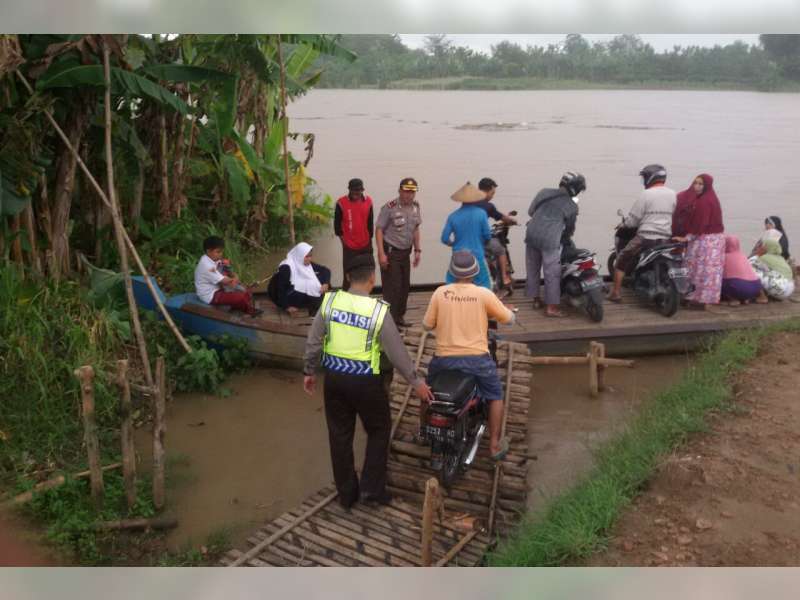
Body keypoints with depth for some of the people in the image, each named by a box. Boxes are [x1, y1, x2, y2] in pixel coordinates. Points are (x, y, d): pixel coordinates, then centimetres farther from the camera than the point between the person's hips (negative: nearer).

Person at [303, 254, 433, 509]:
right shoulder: (378, 310, -15)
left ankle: (346, 493, 27)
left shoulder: (330, 300, -6)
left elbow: (313, 341, 0)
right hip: (366, 381, -3)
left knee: (340, 435, 15)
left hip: (334, 377, 4)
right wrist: (416, 382, 1)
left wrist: (309, 371, 14)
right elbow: (397, 352, -10)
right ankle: (371, 488, 18)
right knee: (379, 432, 18)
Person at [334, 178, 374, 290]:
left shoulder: (368, 201, 0)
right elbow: (337, 223, -2)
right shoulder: (341, 203, -11)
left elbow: (370, 222, 9)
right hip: (349, 246, -4)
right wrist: (343, 239, -3)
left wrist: (370, 240, 11)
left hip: (365, 245, 4)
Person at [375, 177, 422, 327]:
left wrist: (417, 250, 14)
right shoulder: (390, 207, -15)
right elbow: (379, 229, -13)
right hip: (391, 252, -7)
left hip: (405, 252, 7)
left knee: (405, 286, 11)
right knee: (392, 287, -5)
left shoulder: (415, 207, 5)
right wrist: (381, 253, -18)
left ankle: (399, 316, 26)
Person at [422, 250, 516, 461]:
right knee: (495, 396, 20)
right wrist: (504, 310, 24)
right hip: (476, 358, -1)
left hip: (444, 358, 2)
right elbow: (508, 319, 1)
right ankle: (494, 445, 20)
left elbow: (427, 325, 2)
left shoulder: (440, 292, -5)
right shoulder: (484, 294, -8)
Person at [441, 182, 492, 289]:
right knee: (483, 288, 8)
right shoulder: (481, 213, -7)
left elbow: (445, 239, -3)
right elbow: (487, 236, -4)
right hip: (477, 257, -1)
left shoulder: (453, 216, -3)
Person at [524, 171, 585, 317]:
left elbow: (531, 211, 19)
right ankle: (551, 307, 4)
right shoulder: (572, 206, 4)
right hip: (549, 239, -5)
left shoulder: (544, 192, 13)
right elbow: (570, 228, 14)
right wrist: (564, 239, 34)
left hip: (531, 234, 5)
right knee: (552, 273, 2)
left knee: (532, 269, 17)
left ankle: (536, 299, 28)